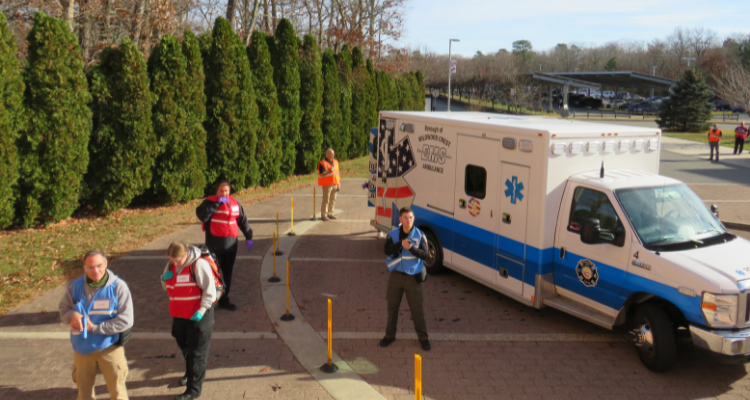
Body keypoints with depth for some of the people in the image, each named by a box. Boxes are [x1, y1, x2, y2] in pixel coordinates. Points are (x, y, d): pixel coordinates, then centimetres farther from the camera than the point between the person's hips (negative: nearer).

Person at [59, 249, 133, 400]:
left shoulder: (118, 286, -15)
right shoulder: (76, 286, -2)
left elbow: (126, 320, -19)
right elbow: (63, 308, 8)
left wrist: (95, 327, -19)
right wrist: (72, 315, -16)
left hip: (110, 348, -4)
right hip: (82, 349, 4)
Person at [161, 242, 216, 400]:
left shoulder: (199, 264, -20)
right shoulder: (171, 265, 3)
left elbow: (210, 291, -18)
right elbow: (166, 286, 16)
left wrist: (201, 311, -24)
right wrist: (165, 278, -8)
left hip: (197, 316, -7)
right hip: (179, 315, 8)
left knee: (197, 352, 1)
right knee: (185, 346, 25)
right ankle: (190, 373, 49)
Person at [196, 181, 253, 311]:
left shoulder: (235, 203, 9)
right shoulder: (210, 202, -6)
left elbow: (243, 220, 18)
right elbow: (201, 215, -25)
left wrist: (248, 237, 16)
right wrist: (217, 204, -25)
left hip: (231, 246, 5)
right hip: (215, 246, -5)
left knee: (228, 274, 12)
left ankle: (224, 299, 24)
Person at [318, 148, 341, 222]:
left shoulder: (335, 162, 15)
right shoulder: (322, 163, -7)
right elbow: (321, 174, -15)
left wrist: (339, 183, 16)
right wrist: (329, 171, -26)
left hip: (334, 184, 7)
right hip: (327, 185, -7)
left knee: (333, 200, 9)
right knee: (326, 200, -6)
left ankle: (330, 213, 19)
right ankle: (323, 215, -1)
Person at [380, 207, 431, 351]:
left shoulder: (420, 235, -3)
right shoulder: (393, 234, -1)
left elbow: (424, 254, -11)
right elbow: (387, 251, -14)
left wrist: (411, 248, -27)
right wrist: (400, 244, -29)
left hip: (413, 277, -2)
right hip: (396, 275, 2)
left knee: (417, 309, 2)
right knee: (392, 307, 12)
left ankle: (423, 337, 17)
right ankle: (390, 335, 28)